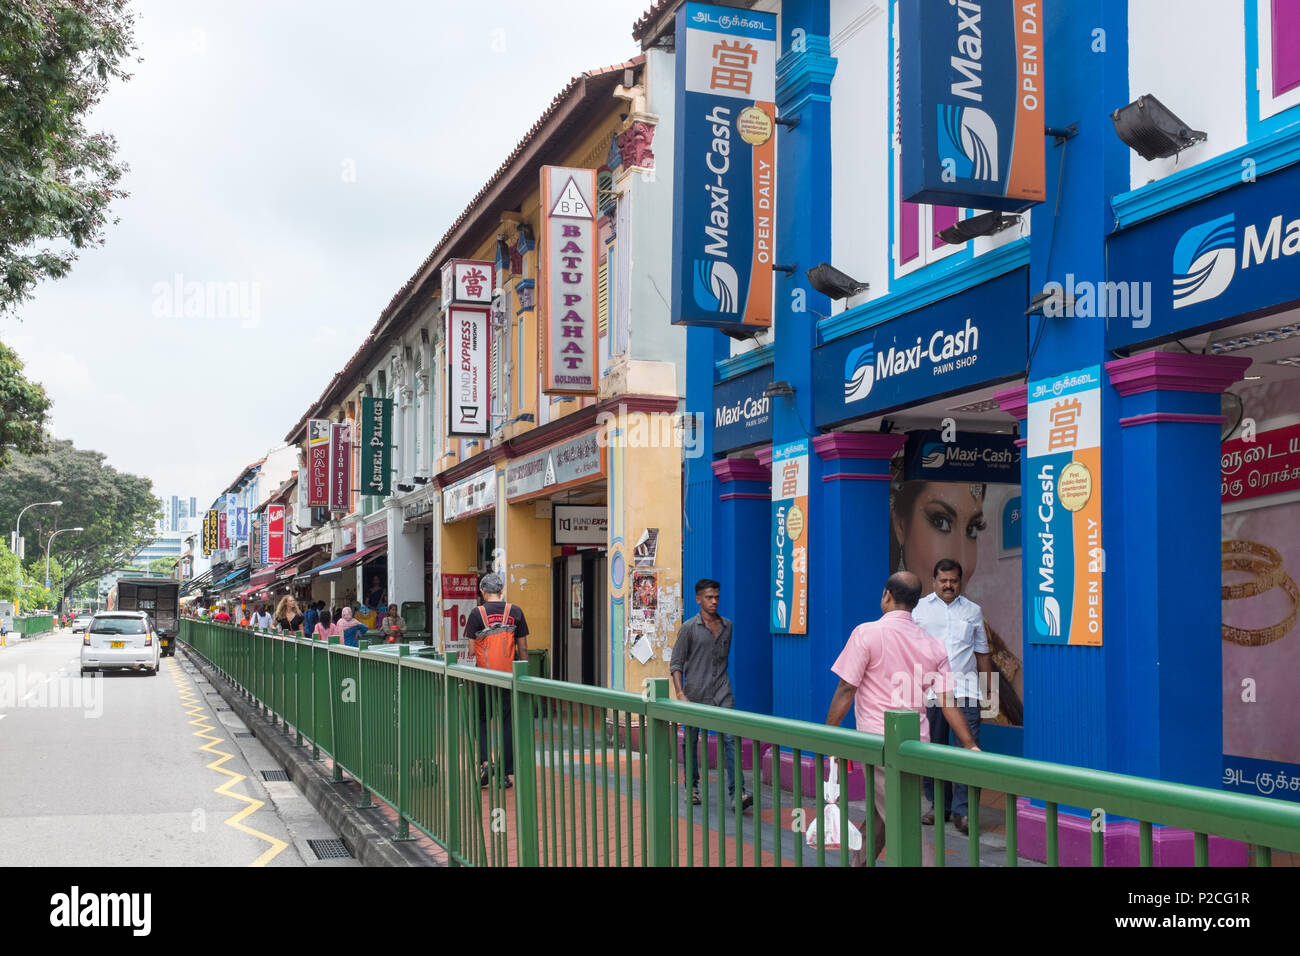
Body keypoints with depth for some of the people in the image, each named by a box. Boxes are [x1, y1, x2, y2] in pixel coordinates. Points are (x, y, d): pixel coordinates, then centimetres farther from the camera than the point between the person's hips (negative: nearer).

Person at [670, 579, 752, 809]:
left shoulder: (727, 626, 10)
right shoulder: (689, 628, -3)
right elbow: (676, 664, -4)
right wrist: (680, 694, -14)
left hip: (721, 693, 2)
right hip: (695, 693, -2)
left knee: (730, 738, -11)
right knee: (691, 741, 8)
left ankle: (737, 792, -17)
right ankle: (692, 787, 24)